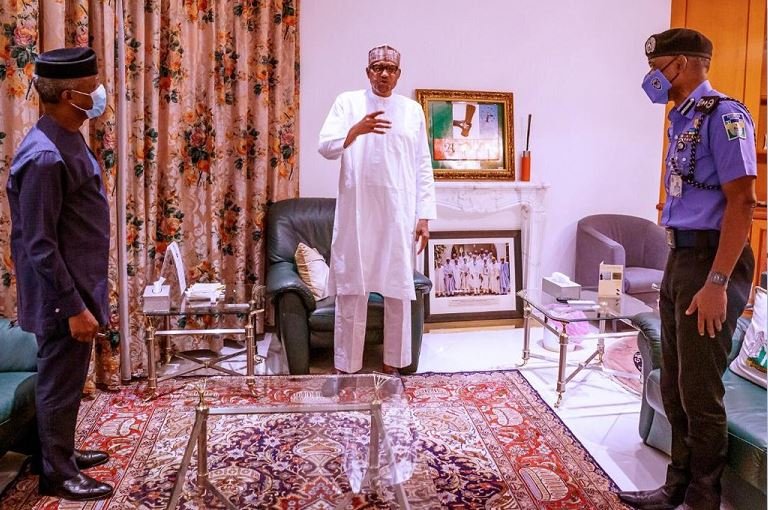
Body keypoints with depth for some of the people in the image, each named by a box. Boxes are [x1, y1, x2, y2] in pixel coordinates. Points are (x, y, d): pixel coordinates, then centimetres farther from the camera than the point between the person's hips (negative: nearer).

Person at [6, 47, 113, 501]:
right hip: (63, 296, -10)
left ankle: (58, 452, 38)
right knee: (60, 383, 6)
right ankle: (58, 474, 22)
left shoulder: (69, 139, 8)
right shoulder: (44, 157, -24)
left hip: (78, 287, 10)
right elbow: (39, 246, -23)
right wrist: (73, 307, -21)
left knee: (66, 380, 21)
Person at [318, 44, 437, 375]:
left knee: (398, 290, 6)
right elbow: (326, 147, -8)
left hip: (400, 214, 2)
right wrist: (357, 129, -27)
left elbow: (423, 167, 9)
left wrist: (424, 216, 2)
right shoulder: (348, 102, 4)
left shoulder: (413, 110, 10)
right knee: (351, 290, 2)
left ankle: (393, 365, 19)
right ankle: (347, 367, 13)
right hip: (357, 212, -2)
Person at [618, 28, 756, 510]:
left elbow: (742, 200, -18)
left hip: (709, 260, -9)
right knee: (674, 386, 15)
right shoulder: (683, 120, 14)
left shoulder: (723, 114, -11)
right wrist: (677, 268, 16)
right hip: (680, 257, 9)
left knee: (699, 392, 1)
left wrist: (717, 282, -22)